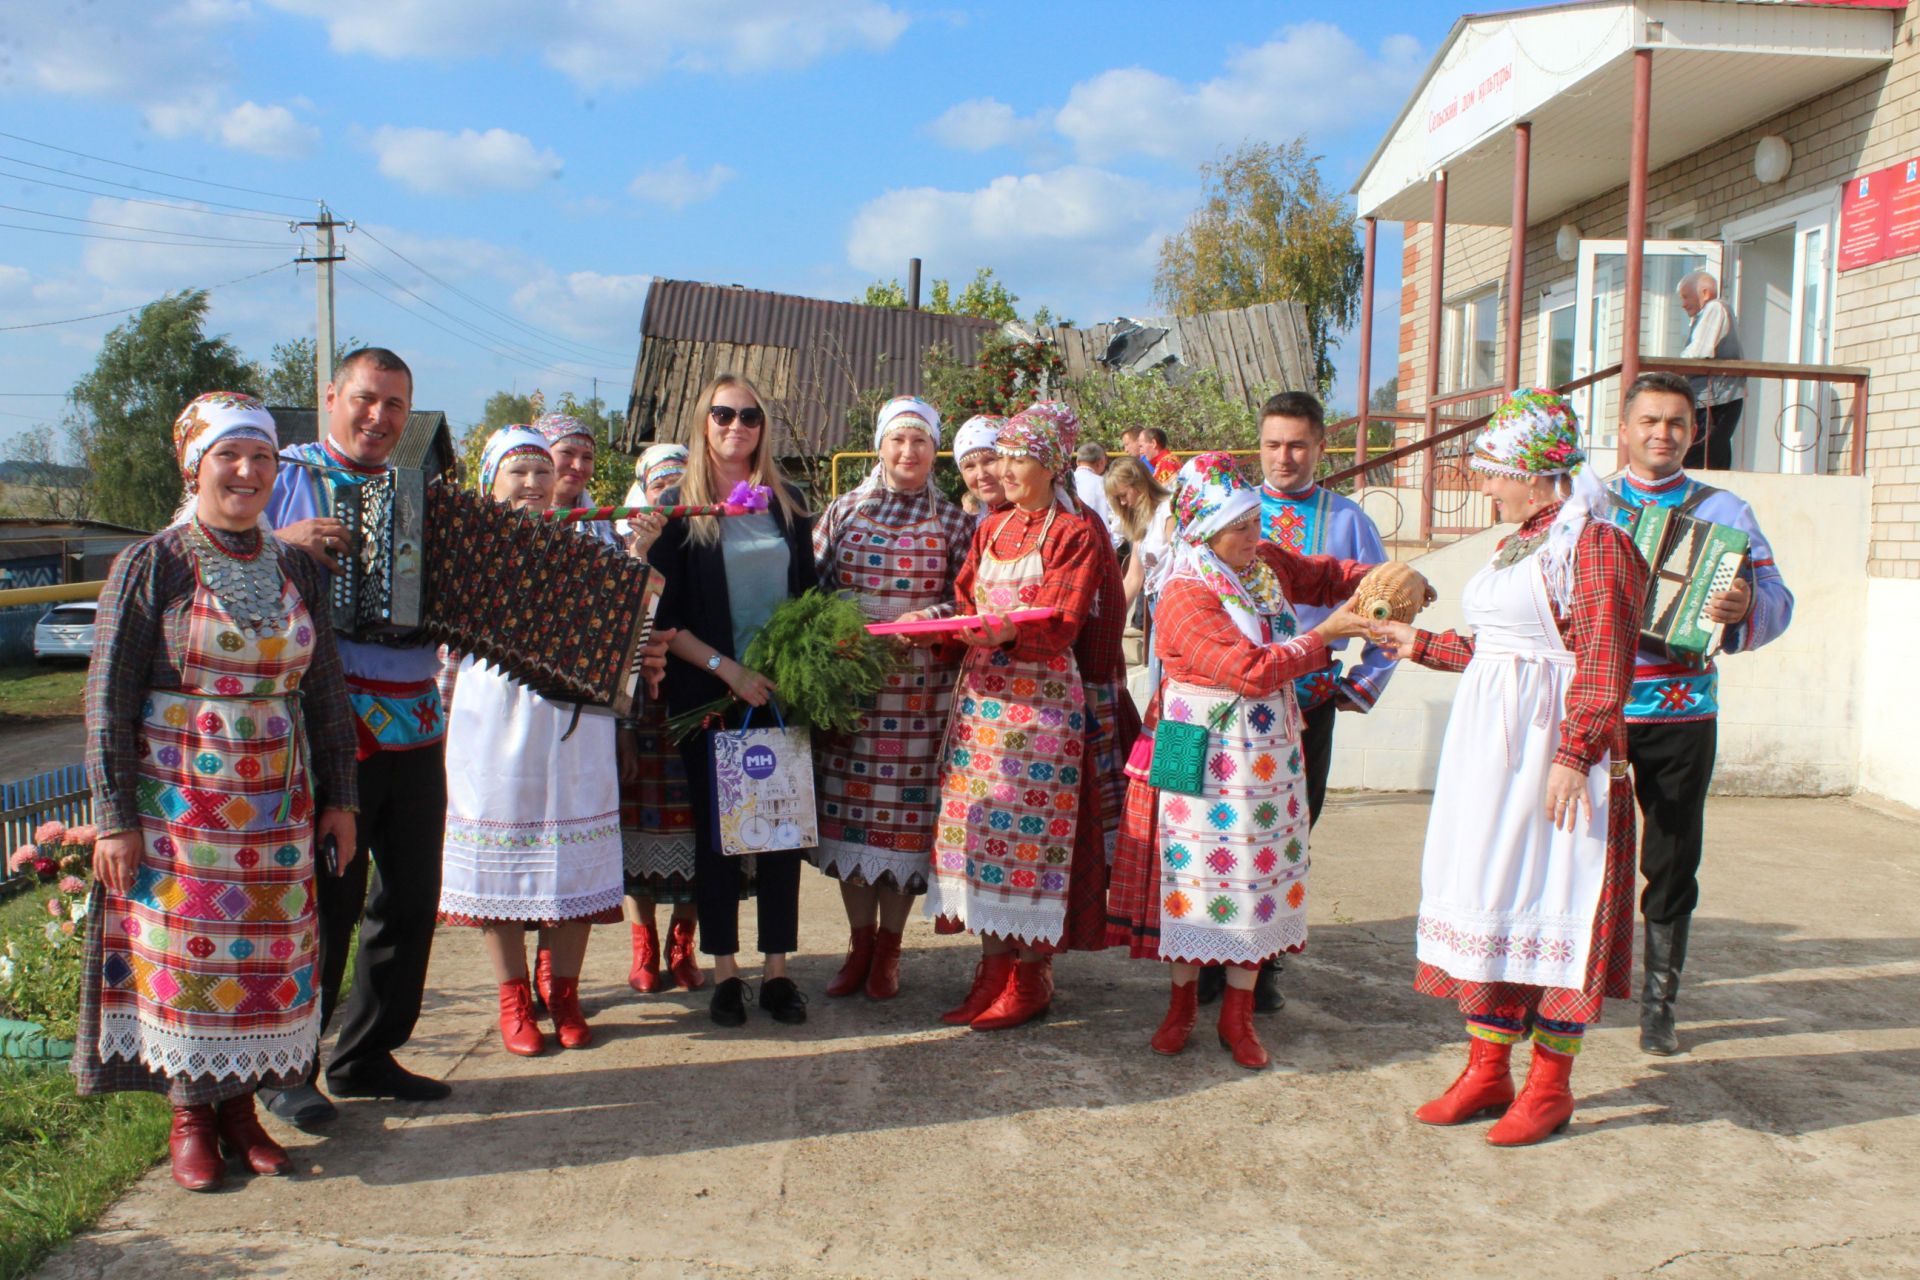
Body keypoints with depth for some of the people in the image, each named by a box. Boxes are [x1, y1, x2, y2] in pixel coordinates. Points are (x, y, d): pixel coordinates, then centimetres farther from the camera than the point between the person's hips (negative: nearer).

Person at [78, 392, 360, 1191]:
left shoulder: (297, 572, 6)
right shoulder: (151, 567, -6)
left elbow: (325, 693, 11)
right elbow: (108, 700, -6)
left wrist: (339, 797, 8)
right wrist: (114, 817, -10)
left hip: (275, 800, 4)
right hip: (174, 797, -3)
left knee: (266, 951, 6)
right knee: (181, 947, 3)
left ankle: (240, 1104, 22)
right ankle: (190, 1115, 19)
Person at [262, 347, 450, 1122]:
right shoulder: (285, 478, 1)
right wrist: (282, 541, -21)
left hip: (415, 728, 6)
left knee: (411, 899, 11)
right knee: (322, 904, -1)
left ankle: (368, 1057, 25)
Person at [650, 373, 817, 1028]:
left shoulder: (787, 502, 9)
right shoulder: (679, 507, -1)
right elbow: (663, 614, -4)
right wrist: (726, 668, -14)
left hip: (782, 689, 3)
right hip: (708, 694, -2)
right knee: (716, 827, 3)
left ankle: (777, 969, 12)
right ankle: (724, 971, 14)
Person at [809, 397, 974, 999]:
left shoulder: (953, 522, 5)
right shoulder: (842, 512, 9)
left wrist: (928, 618, -15)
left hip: (919, 690, -2)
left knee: (905, 812, 2)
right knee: (849, 808, 6)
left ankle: (888, 949, 16)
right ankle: (859, 942, 20)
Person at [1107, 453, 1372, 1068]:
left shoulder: (1269, 562, 4)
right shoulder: (1186, 598, -18)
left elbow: (1329, 574, 20)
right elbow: (1253, 671, -22)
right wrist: (1326, 635, -17)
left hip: (1267, 750, 6)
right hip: (1202, 753, -6)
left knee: (1259, 872, 6)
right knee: (1194, 870, 3)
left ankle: (1237, 1015, 18)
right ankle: (1183, 1003, 22)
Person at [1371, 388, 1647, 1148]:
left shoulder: (1595, 545, -12)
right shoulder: (1517, 544, 16)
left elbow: (1604, 667, -18)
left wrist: (1574, 752, -24)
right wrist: (1422, 646, 24)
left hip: (1551, 747, -9)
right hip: (1489, 744, 9)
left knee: (1552, 906, 0)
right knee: (1485, 900, 10)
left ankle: (1550, 1085, 12)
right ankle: (1487, 1070, 20)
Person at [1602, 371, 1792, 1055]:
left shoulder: (1724, 511, 7)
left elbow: (1777, 601, -1)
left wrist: (1745, 606, -23)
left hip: (1681, 712, 0)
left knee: (1672, 862, 5)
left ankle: (1658, 1003, 17)